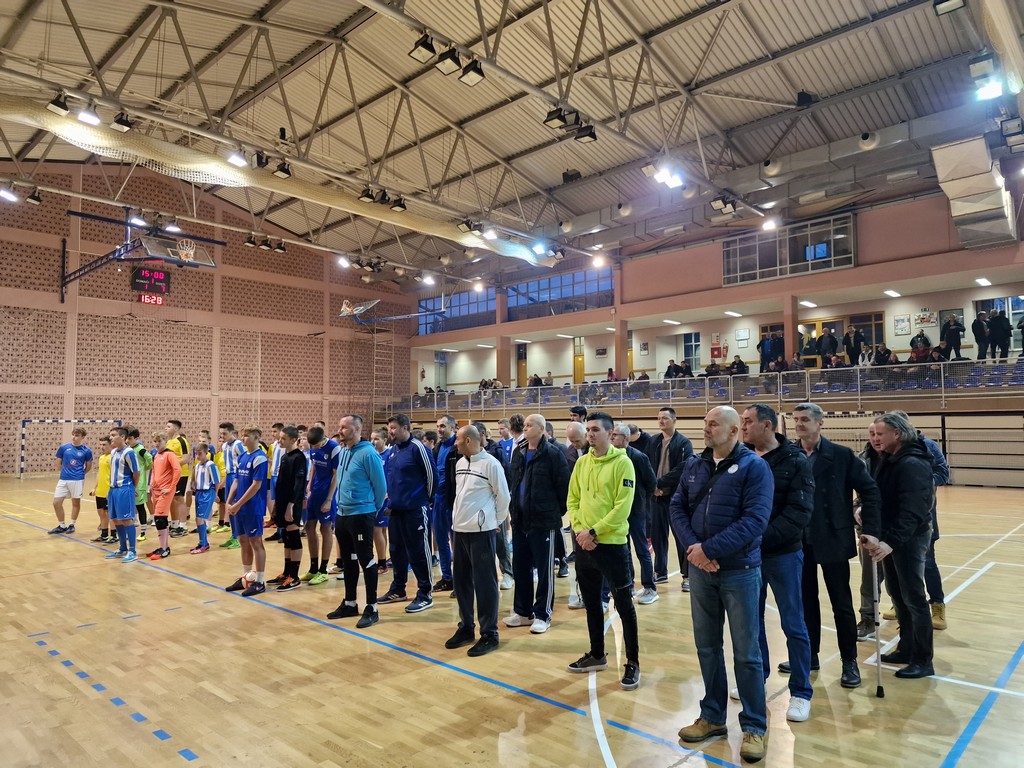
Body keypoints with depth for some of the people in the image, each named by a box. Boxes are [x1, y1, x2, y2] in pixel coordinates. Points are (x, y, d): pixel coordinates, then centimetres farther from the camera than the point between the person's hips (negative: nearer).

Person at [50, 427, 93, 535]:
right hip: (63, 479, 3)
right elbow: (58, 464, 12)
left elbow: (88, 467, 7)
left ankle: (72, 525, 24)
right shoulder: (64, 448, 1)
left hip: (77, 480, -3)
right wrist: (65, 472, 12)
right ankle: (62, 526, 18)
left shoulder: (87, 451, -4)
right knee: (56, 502, 2)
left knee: (76, 502, 8)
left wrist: (79, 474, 8)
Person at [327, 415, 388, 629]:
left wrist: (373, 509, -1)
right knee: (348, 560, 17)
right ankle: (350, 603, 30)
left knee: (366, 560, -1)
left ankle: (371, 608, 9)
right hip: (342, 514, 9)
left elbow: (380, 485, -13)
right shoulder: (343, 451, 9)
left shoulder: (367, 453, -17)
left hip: (361, 515, -9)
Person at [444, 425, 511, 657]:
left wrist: (496, 521, 3)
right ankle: (466, 628, 27)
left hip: (481, 531, -7)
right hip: (460, 529, 8)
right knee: (462, 581, 14)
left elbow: (504, 496, -6)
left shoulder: (491, 463, -13)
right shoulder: (460, 463, 9)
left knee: (484, 582, -1)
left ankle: (489, 634, 10)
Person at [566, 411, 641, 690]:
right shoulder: (582, 462, 7)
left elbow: (622, 508, -17)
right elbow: (572, 500, 9)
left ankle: (632, 663, 17)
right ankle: (597, 654, 34)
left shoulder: (622, 462, -12)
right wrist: (580, 529, -6)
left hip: (612, 544, -6)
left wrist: (594, 532, -17)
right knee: (591, 602, 17)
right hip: (583, 544, 6)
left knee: (624, 605, 4)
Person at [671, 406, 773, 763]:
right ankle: (712, 716, 31)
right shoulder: (693, 465, 5)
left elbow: (754, 520, -19)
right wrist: (692, 547, -13)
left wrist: (709, 549, -22)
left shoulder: (754, 467, -11)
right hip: (700, 570, 5)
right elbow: (677, 508, 4)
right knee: (707, 646, 15)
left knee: (746, 652, 6)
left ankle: (755, 726, 22)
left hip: (740, 571, -5)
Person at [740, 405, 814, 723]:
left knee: (793, 625, 8)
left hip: (783, 554, -4)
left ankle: (801, 692, 22)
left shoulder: (795, 461, -9)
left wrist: (764, 538, -23)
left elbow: (800, 511, -16)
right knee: (752, 620, 16)